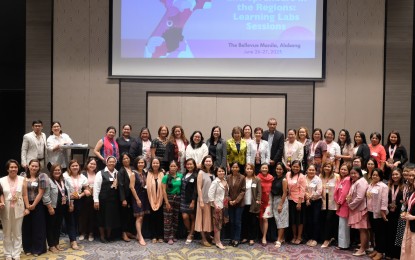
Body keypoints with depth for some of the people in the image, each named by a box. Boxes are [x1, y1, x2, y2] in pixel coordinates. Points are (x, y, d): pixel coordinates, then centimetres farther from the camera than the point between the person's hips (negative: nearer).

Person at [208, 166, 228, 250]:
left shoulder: (225, 181, 8)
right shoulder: (215, 182, -12)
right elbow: (210, 194, -16)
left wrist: (227, 203, 7)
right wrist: (215, 205, -18)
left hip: (224, 205, 7)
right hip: (217, 205, -7)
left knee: (221, 223, 12)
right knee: (218, 224, -2)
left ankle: (215, 239, 24)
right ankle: (218, 242, 5)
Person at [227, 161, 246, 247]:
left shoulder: (242, 177, -6)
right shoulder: (228, 178, 3)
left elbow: (243, 190, -7)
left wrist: (236, 200, -13)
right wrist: (229, 200, -7)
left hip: (239, 203, -3)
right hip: (230, 203, 3)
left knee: (238, 222, 0)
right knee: (232, 221, 8)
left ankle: (237, 239, 8)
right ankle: (232, 238, 17)